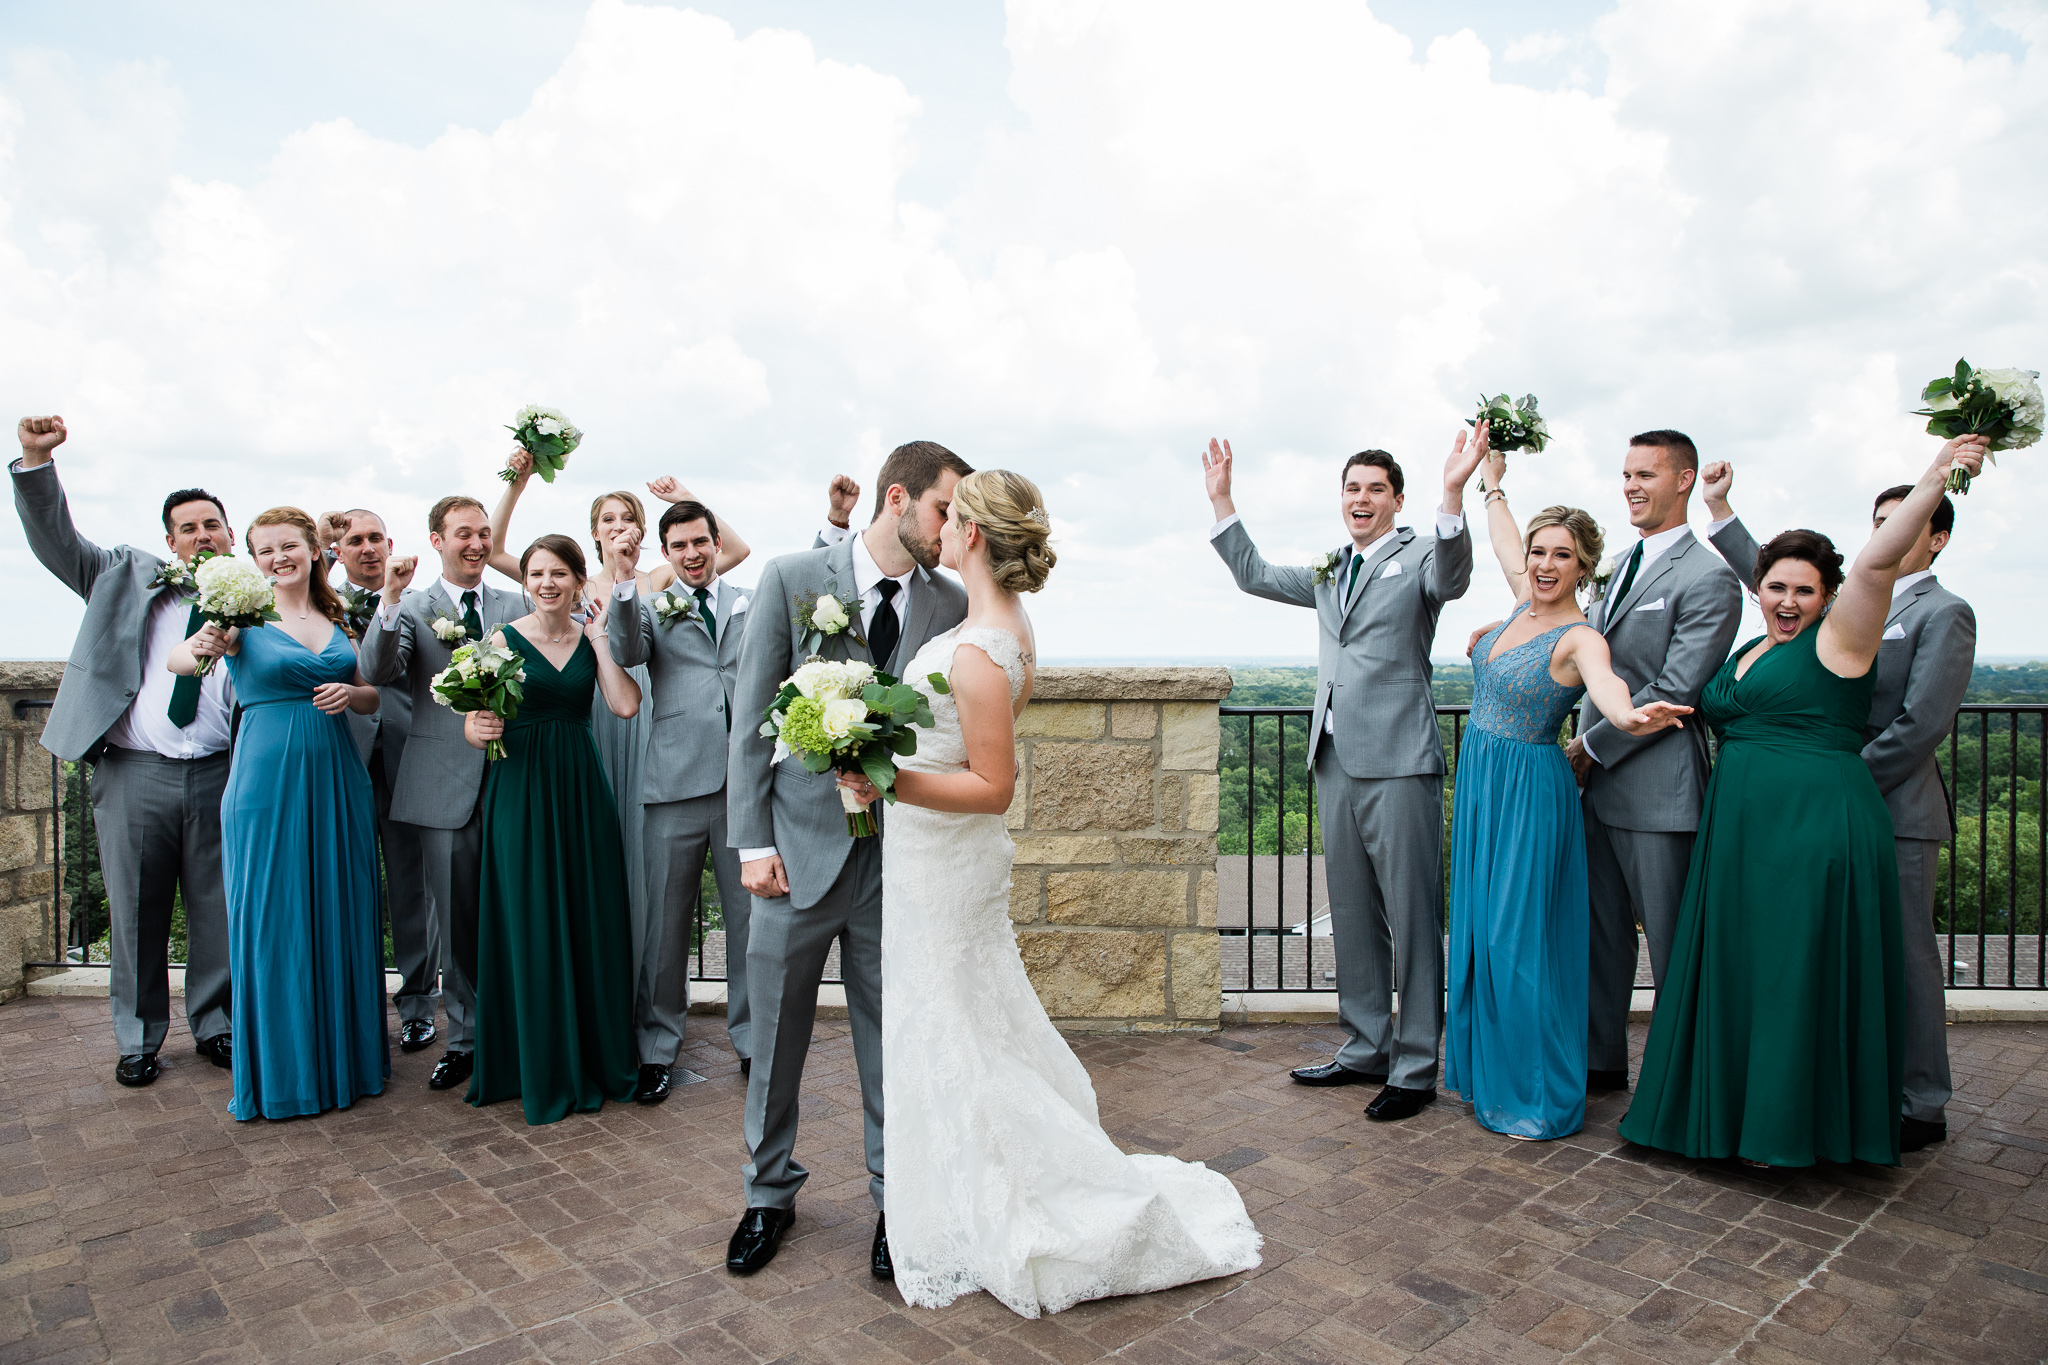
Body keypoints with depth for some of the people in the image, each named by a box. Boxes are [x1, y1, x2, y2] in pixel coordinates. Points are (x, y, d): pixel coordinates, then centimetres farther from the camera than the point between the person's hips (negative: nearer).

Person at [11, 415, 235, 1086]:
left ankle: (214, 1025, 25)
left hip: (217, 778, 0)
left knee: (218, 911, 7)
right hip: (133, 775, 0)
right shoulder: (130, 577, 11)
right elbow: (55, 541, 4)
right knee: (136, 912, 9)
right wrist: (36, 459, -9)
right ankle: (138, 1038, 24)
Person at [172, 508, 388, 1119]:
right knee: (270, 920, 3)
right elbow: (177, 660, -18)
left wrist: (350, 693, -7)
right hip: (268, 779, -4)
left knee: (340, 914, 9)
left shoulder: (335, 619, 11)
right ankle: (279, 1072, 17)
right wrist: (202, 648, -41)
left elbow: (371, 698, 15)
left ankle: (344, 1057, 23)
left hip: (336, 779, 4)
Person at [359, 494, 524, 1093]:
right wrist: (389, 599, -21)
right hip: (446, 785, -1)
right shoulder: (411, 607, 4)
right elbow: (377, 673, -12)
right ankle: (465, 1038, 23)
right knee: (457, 922, 8)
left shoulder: (517, 605, 8)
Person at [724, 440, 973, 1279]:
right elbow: (752, 716, -3)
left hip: (902, 855, 1)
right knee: (776, 1036, 13)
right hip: (802, 844, -1)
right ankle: (770, 1195, 35)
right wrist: (753, 842, -6)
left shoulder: (950, 604, 1)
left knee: (894, 1040, 10)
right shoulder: (792, 579, -4)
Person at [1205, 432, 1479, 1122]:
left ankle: (1416, 1068, 11)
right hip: (1336, 761, 7)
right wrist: (1221, 499, 21)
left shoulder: (1417, 558, 0)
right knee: (1353, 915, 15)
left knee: (1412, 917, -1)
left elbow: (1451, 577, -22)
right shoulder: (1329, 574, 19)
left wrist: (1453, 493, -38)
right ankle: (1365, 1049, 28)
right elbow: (1255, 575, 27)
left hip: (1398, 762, -7)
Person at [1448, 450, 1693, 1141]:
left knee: (1520, 937, -3)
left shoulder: (1578, 638, -16)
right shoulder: (1524, 605, 5)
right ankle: (1490, 1071, 30)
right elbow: (1504, 541, 23)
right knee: (1479, 927, 14)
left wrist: (1628, 715, -61)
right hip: (1479, 783, 8)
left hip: (1529, 793, -8)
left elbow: (1604, 681, -39)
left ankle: (1543, 1097, 12)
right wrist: (1492, 481, 35)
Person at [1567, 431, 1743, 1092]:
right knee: (1602, 930, 15)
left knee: (1671, 940, 4)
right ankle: (1603, 1062, 28)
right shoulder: (1621, 567, 16)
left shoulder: (1707, 578, -10)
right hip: (1600, 782, 8)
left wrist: (1592, 747, -12)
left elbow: (1677, 690, -16)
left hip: (1657, 787, -8)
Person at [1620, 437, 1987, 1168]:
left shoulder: (1836, 640, -3)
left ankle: (1796, 1126, 12)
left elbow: (1878, 562, -17)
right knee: (1740, 974, 12)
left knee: (1801, 977, -1)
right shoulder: (1744, 655, 16)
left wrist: (1932, 482, -24)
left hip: (1819, 830, -7)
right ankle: (1743, 1112, 26)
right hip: (1740, 833, 7)